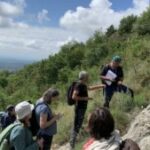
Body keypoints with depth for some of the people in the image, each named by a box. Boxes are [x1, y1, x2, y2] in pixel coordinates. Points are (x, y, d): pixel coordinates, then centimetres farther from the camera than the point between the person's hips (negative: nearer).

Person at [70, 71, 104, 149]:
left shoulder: (83, 85, 10)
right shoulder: (79, 85, -19)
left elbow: (90, 88, 30)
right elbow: (74, 97, -27)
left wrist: (101, 86, 30)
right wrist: (85, 98, -22)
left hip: (82, 108, 10)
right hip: (79, 108, -10)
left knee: (78, 125, 19)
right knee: (76, 126, -4)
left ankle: (73, 141, 32)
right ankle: (72, 145, 5)